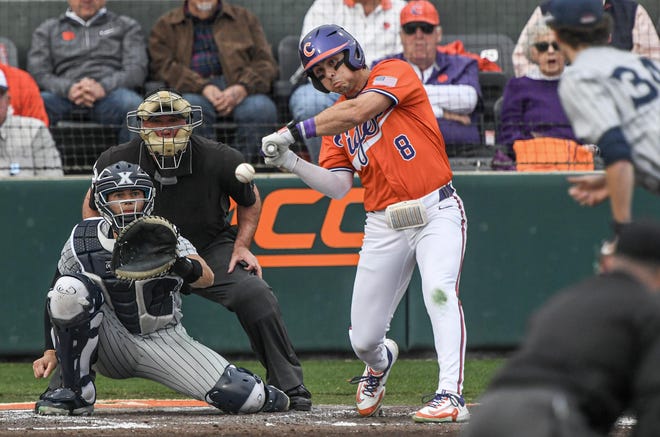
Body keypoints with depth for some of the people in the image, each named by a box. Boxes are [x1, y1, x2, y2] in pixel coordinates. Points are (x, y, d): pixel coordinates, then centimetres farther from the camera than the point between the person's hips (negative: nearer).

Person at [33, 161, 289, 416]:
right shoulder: (81, 241, -4)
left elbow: (206, 278, -22)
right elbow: (59, 302, 7)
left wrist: (180, 265, -44)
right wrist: (50, 352, -2)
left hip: (164, 342, 0)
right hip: (111, 345, 0)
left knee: (248, 397, -17)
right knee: (71, 288, -27)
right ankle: (76, 392, -15)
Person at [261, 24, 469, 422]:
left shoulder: (395, 73, -4)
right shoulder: (334, 122, 12)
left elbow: (359, 110, -22)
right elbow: (338, 187, 3)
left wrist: (294, 132, -21)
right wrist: (291, 162, -11)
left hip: (437, 212, -5)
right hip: (385, 226, 5)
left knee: (439, 290, -30)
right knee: (363, 339, 5)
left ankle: (450, 395, -35)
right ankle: (379, 363, 41)